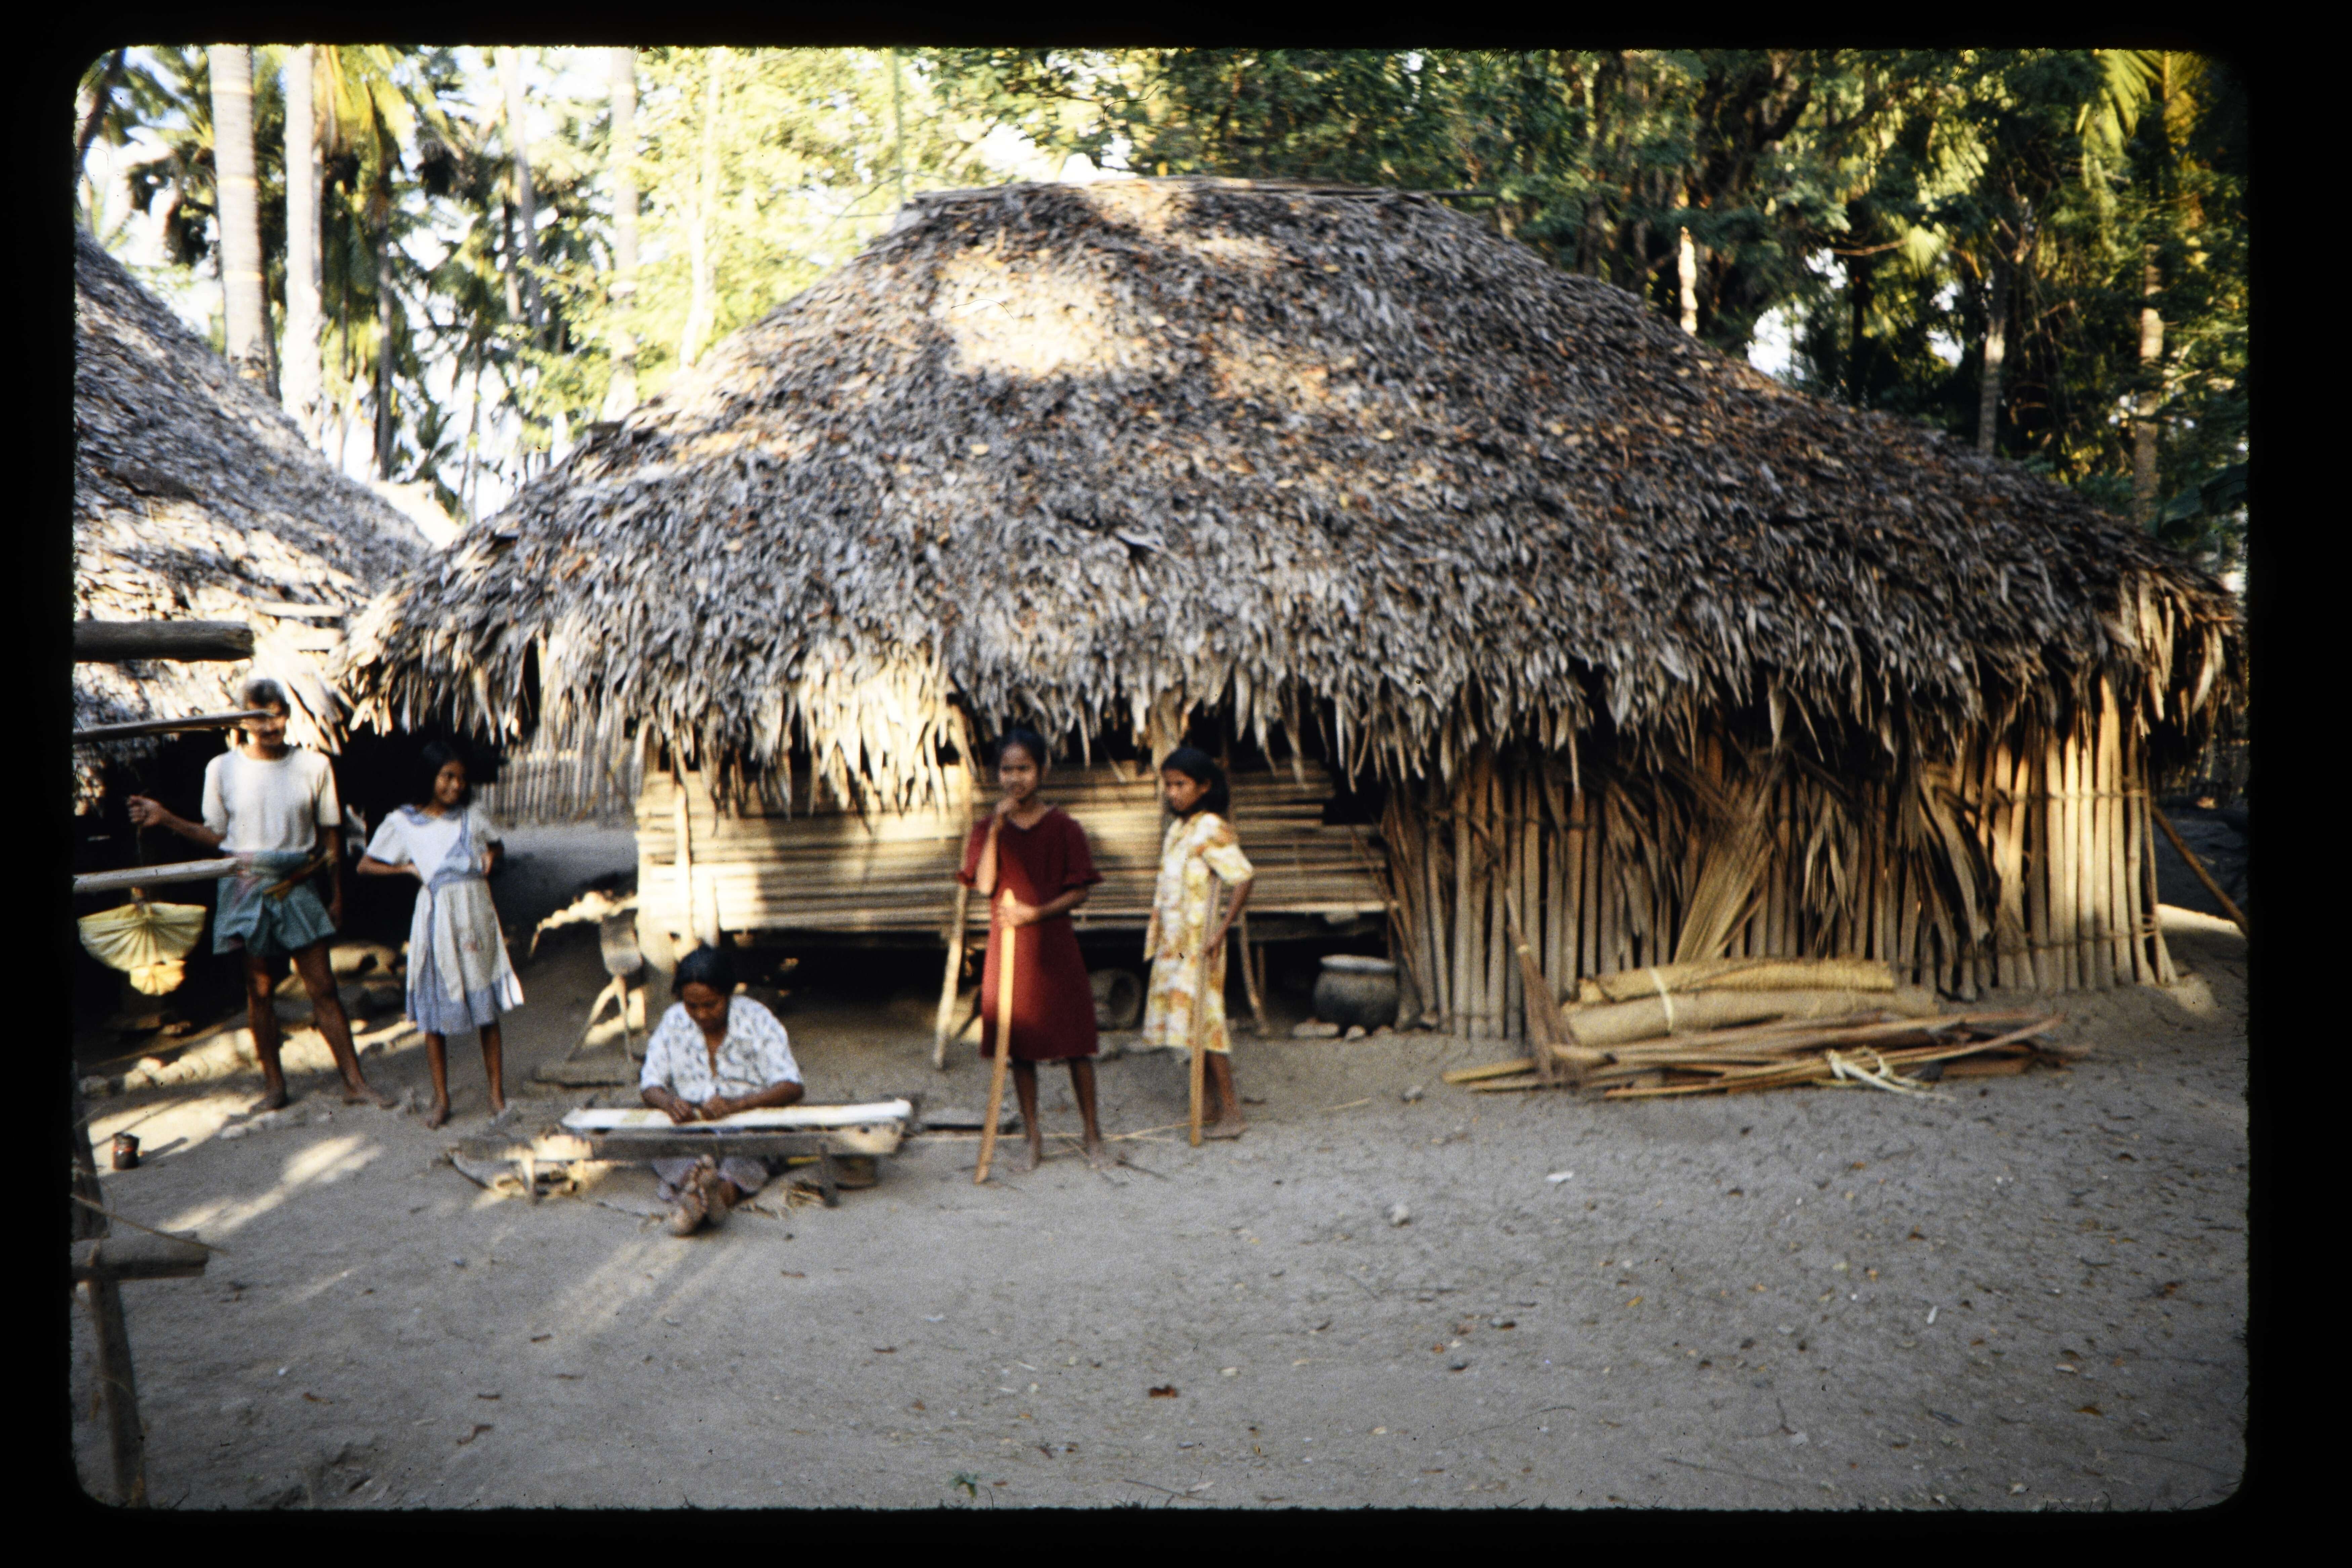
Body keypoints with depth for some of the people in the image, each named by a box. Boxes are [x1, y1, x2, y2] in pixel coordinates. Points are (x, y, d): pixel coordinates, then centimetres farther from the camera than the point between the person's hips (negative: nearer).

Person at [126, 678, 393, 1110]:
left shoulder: (313, 766, -1)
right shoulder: (222, 769, -1)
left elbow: (330, 836, 5)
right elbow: (217, 836, 6)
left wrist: (337, 896, 7)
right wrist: (167, 819, -7)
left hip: (297, 887, 0)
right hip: (246, 888, 0)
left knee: (323, 988, -1)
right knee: (259, 990, 7)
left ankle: (355, 1082, 3)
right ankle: (274, 1085, 18)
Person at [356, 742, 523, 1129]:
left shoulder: (473, 816, 5)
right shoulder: (402, 823, 0)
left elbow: (498, 845, 21)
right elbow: (365, 866, 6)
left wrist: (491, 856, 0)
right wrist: (408, 868, -5)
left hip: (477, 913, 2)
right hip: (437, 919, -1)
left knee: (488, 1009, 5)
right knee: (435, 1013, 4)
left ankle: (497, 1093, 15)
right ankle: (441, 1100, 16)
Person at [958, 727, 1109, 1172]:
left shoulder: (1063, 827, -1)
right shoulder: (987, 830, 4)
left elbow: (1081, 891, -3)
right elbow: (984, 885, -11)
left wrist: (1037, 912, -16)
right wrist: (996, 827, -16)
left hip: (1055, 944, -2)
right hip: (1007, 947, 2)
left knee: (1075, 1043, 2)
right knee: (1020, 1046, 7)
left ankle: (1093, 1135, 16)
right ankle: (1034, 1139, 19)